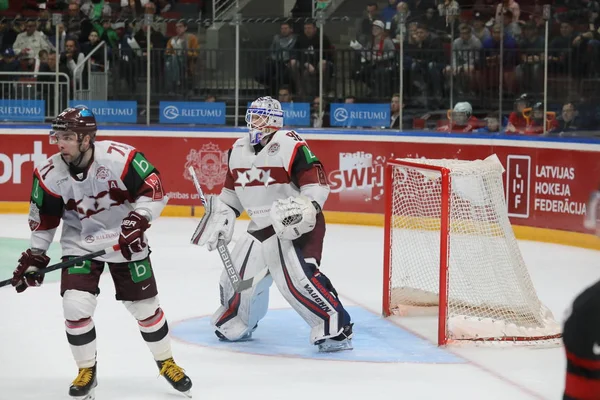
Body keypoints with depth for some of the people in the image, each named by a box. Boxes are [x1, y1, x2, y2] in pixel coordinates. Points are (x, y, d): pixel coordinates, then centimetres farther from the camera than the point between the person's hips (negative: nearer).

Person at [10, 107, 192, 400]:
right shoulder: (49, 174, -13)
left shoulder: (120, 158, -23)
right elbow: (43, 219, 0)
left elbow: (154, 190, -16)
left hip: (126, 241, -2)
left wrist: (138, 220, -28)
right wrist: (35, 255, -2)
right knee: (75, 305, -13)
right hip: (80, 245, 2)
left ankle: (166, 362, 29)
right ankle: (86, 370, 9)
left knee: (144, 305, 5)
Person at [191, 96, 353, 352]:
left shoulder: (289, 146, -15)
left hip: (295, 225, -8)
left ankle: (336, 329, -18)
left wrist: (306, 207, -34)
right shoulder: (238, 150, 8)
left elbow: (317, 184, -20)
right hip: (260, 228, 8)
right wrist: (222, 217, 12)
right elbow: (231, 192, 21)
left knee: (296, 278, -24)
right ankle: (235, 325, 37)